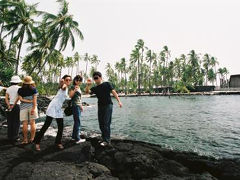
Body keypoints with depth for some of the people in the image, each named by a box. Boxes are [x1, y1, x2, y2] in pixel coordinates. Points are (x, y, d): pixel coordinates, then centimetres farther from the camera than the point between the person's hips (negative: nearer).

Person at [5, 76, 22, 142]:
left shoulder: (8, 88, 9)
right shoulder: (19, 88, -4)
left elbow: (6, 98, -1)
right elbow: (18, 97, -17)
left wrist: (9, 106, -8)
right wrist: (13, 105, -13)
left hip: (9, 106, 5)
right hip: (16, 106, -5)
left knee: (10, 122, 11)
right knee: (16, 122, 2)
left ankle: (10, 137, 17)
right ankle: (15, 137, 5)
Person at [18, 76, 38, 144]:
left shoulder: (20, 90, 3)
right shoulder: (34, 89, -2)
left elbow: (20, 99, -5)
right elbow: (34, 99, -8)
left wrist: (29, 101, -3)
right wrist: (33, 108, -10)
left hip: (23, 107, 1)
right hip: (32, 106, -1)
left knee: (25, 123, 4)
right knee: (32, 123, 4)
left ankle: (25, 139, 7)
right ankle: (32, 138, 7)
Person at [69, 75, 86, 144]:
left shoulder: (79, 87, 16)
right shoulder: (73, 87, -7)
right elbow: (70, 96, -19)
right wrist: (74, 90, -32)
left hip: (79, 106, 9)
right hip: (75, 106, -9)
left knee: (76, 122, 14)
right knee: (78, 122, -9)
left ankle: (74, 136, 25)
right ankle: (77, 139, -4)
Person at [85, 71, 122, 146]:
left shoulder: (107, 84, 2)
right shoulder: (95, 88, 12)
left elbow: (113, 92, -4)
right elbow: (87, 92, -2)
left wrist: (119, 101, -13)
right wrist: (88, 85, -19)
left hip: (108, 105, -5)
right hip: (100, 106, 6)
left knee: (106, 123, -7)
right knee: (101, 124, 10)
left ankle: (107, 140, 4)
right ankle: (104, 139, 27)